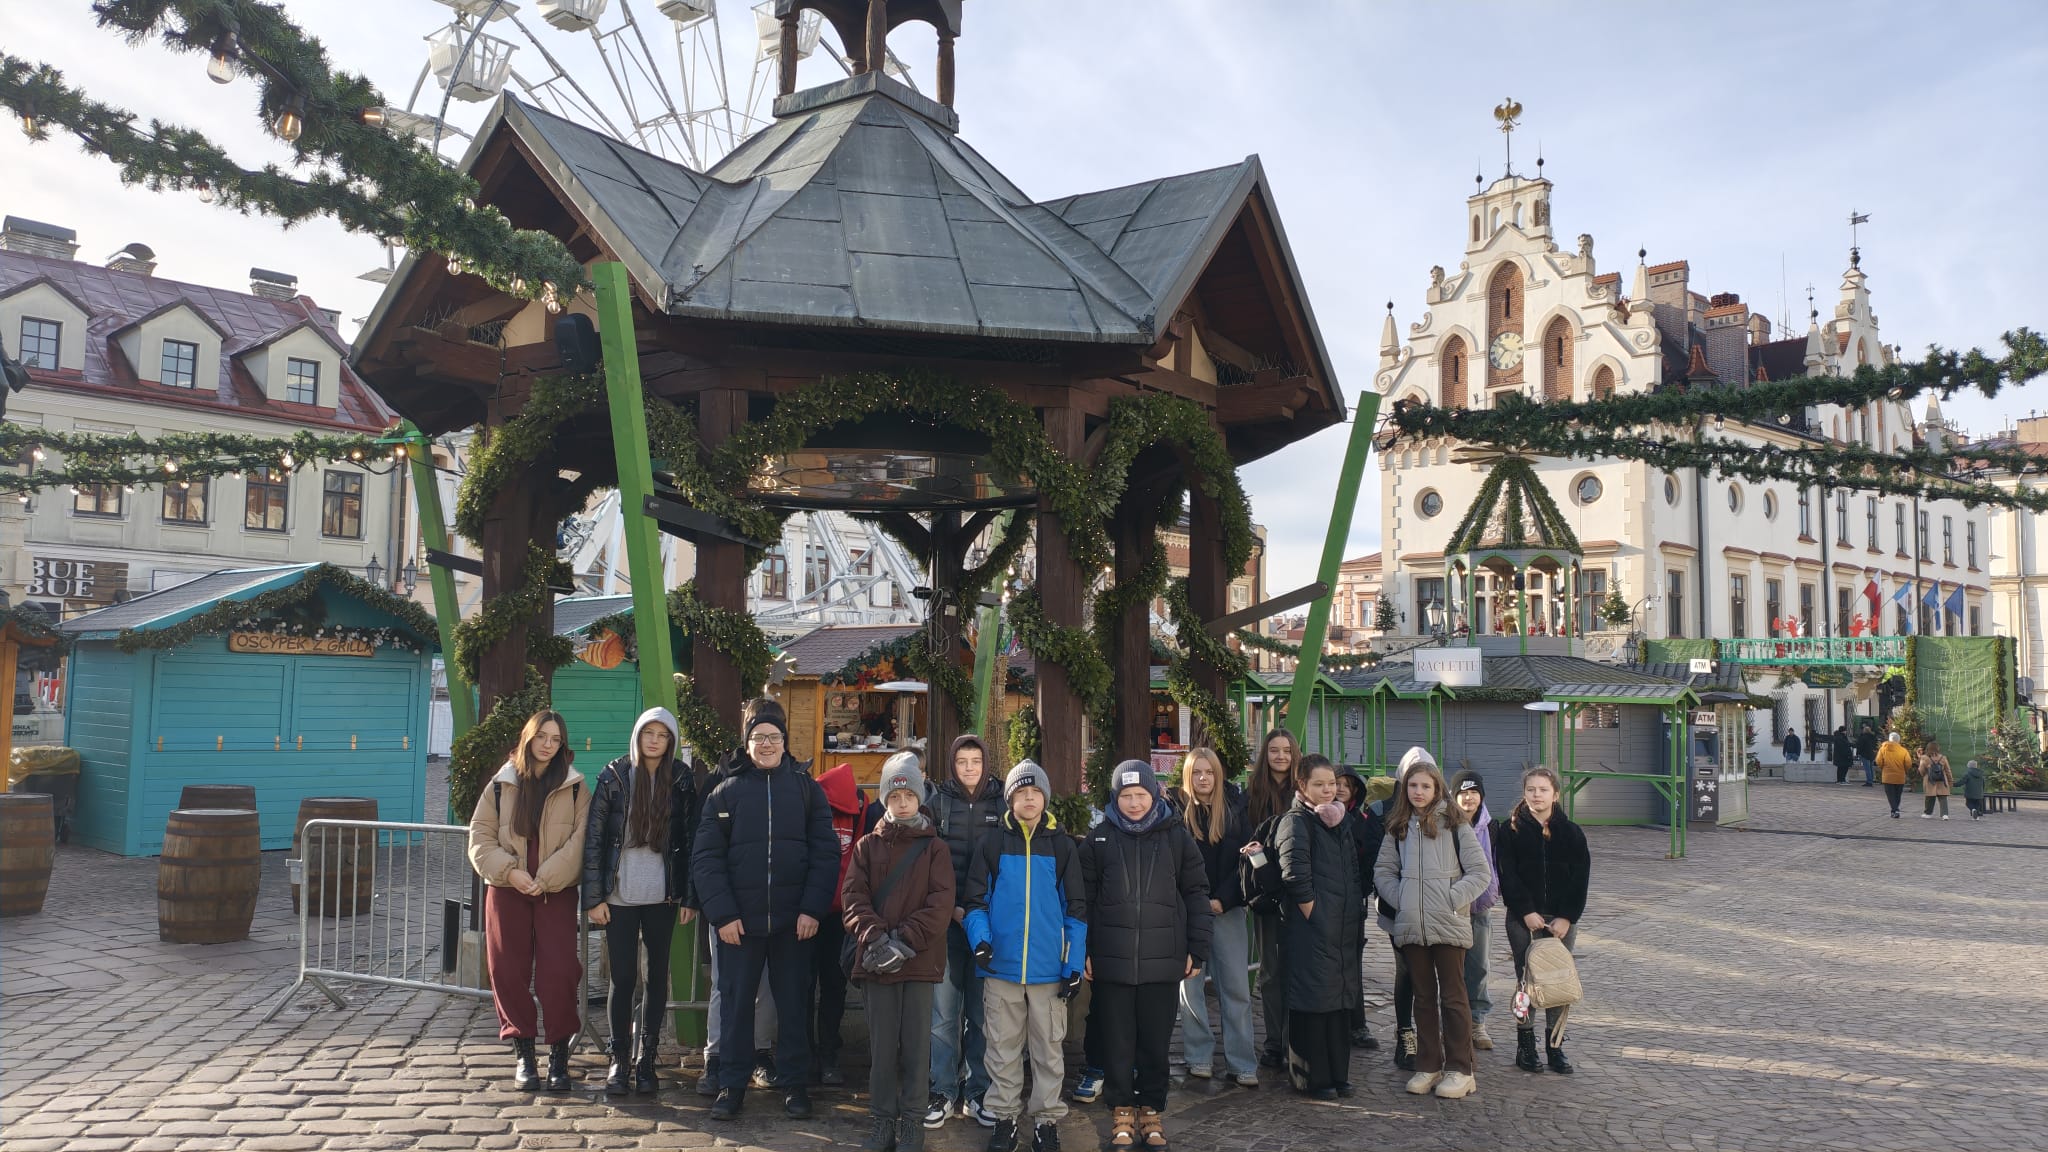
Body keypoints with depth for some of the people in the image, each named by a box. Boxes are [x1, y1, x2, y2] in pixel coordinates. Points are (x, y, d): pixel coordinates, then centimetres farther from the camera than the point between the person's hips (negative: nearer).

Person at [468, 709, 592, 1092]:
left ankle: (559, 1053, 5)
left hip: (557, 893, -2)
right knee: (508, 972, 4)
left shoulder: (574, 787, 1)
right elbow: (480, 837, 3)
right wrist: (509, 871, -11)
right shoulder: (501, 784, 6)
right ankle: (523, 1052, 16)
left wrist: (546, 878, -15)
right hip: (507, 892, 2)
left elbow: (580, 841, -6)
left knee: (558, 973, -7)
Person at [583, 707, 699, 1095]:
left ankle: (646, 1056, 19)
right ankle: (619, 1058, 14)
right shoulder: (613, 777, -1)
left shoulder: (682, 780, 2)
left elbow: (691, 840, 3)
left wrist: (690, 897, -1)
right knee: (623, 977, 1)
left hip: (662, 896, 1)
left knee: (657, 974, 7)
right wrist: (594, 897, -5)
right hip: (620, 896, -1)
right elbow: (593, 838, 0)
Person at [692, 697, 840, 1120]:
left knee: (794, 1003, 9)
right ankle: (731, 1085, 20)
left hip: (794, 920, 0)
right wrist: (721, 913, -10)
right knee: (735, 1002, 7)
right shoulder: (726, 791, 2)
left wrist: (813, 909, -9)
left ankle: (795, 1084, 22)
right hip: (740, 920, 0)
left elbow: (825, 852, -1)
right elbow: (705, 857, -2)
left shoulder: (806, 788, 2)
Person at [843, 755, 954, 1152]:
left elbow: (941, 902, -5)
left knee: (916, 1043, 2)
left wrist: (906, 940, -16)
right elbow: (853, 896, 0)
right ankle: (881, 1119, 17)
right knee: (882, 1044, 5)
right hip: (876, 962, 1)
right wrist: (876, 938, -15)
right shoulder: (867, 846, 10)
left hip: (921, 959, -1)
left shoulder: (935, 848, 6)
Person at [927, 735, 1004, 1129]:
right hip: (947, 919, 0)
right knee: (943, 1011, 0)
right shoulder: (939, 800, 5)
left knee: (982, 1011, 5)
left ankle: (977, 1092, 14)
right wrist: (949, 907, -8)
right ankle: (942, 1092, 9)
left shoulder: (1002, 801, 5)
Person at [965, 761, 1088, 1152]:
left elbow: (1075, 908, 4)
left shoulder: (1062, 845, 3)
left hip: (1049, 968, 0)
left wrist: (1074, 963, -2)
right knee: (1003, 1047, 10)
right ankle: (1005, 1116, 22)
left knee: (1048, 1047, 8)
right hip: (1001, 965, 0)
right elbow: (976, 899, 3)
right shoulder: (992, 844, 3)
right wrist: (980, 939, -14)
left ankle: (1047, 1118, 19)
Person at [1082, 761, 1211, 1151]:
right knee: (1117, 1040, 7)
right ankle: (1122, 1110, 22)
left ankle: (1151, 1111, 23)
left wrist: (1197, 950, 0)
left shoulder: (1177, 836, 2)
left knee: (1156, 1040, 8)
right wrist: (1083, 951, -1)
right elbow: (1084, 897, 3)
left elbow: (1196, 893, 4)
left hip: (1164, 959, 0)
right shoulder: (1099, 837, 2)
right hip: (1112, 958, 0)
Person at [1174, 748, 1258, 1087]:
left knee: (1236, 987, 1)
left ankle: (1242, 1064, 6)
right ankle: (1198, 1057, 15)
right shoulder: (1175, 808, -1)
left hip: (1227, 908, 1)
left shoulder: (1235, 808, 4)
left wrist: (1222, 900, -7)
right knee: (1190, 985, 3)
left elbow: (1245, 859, 2)